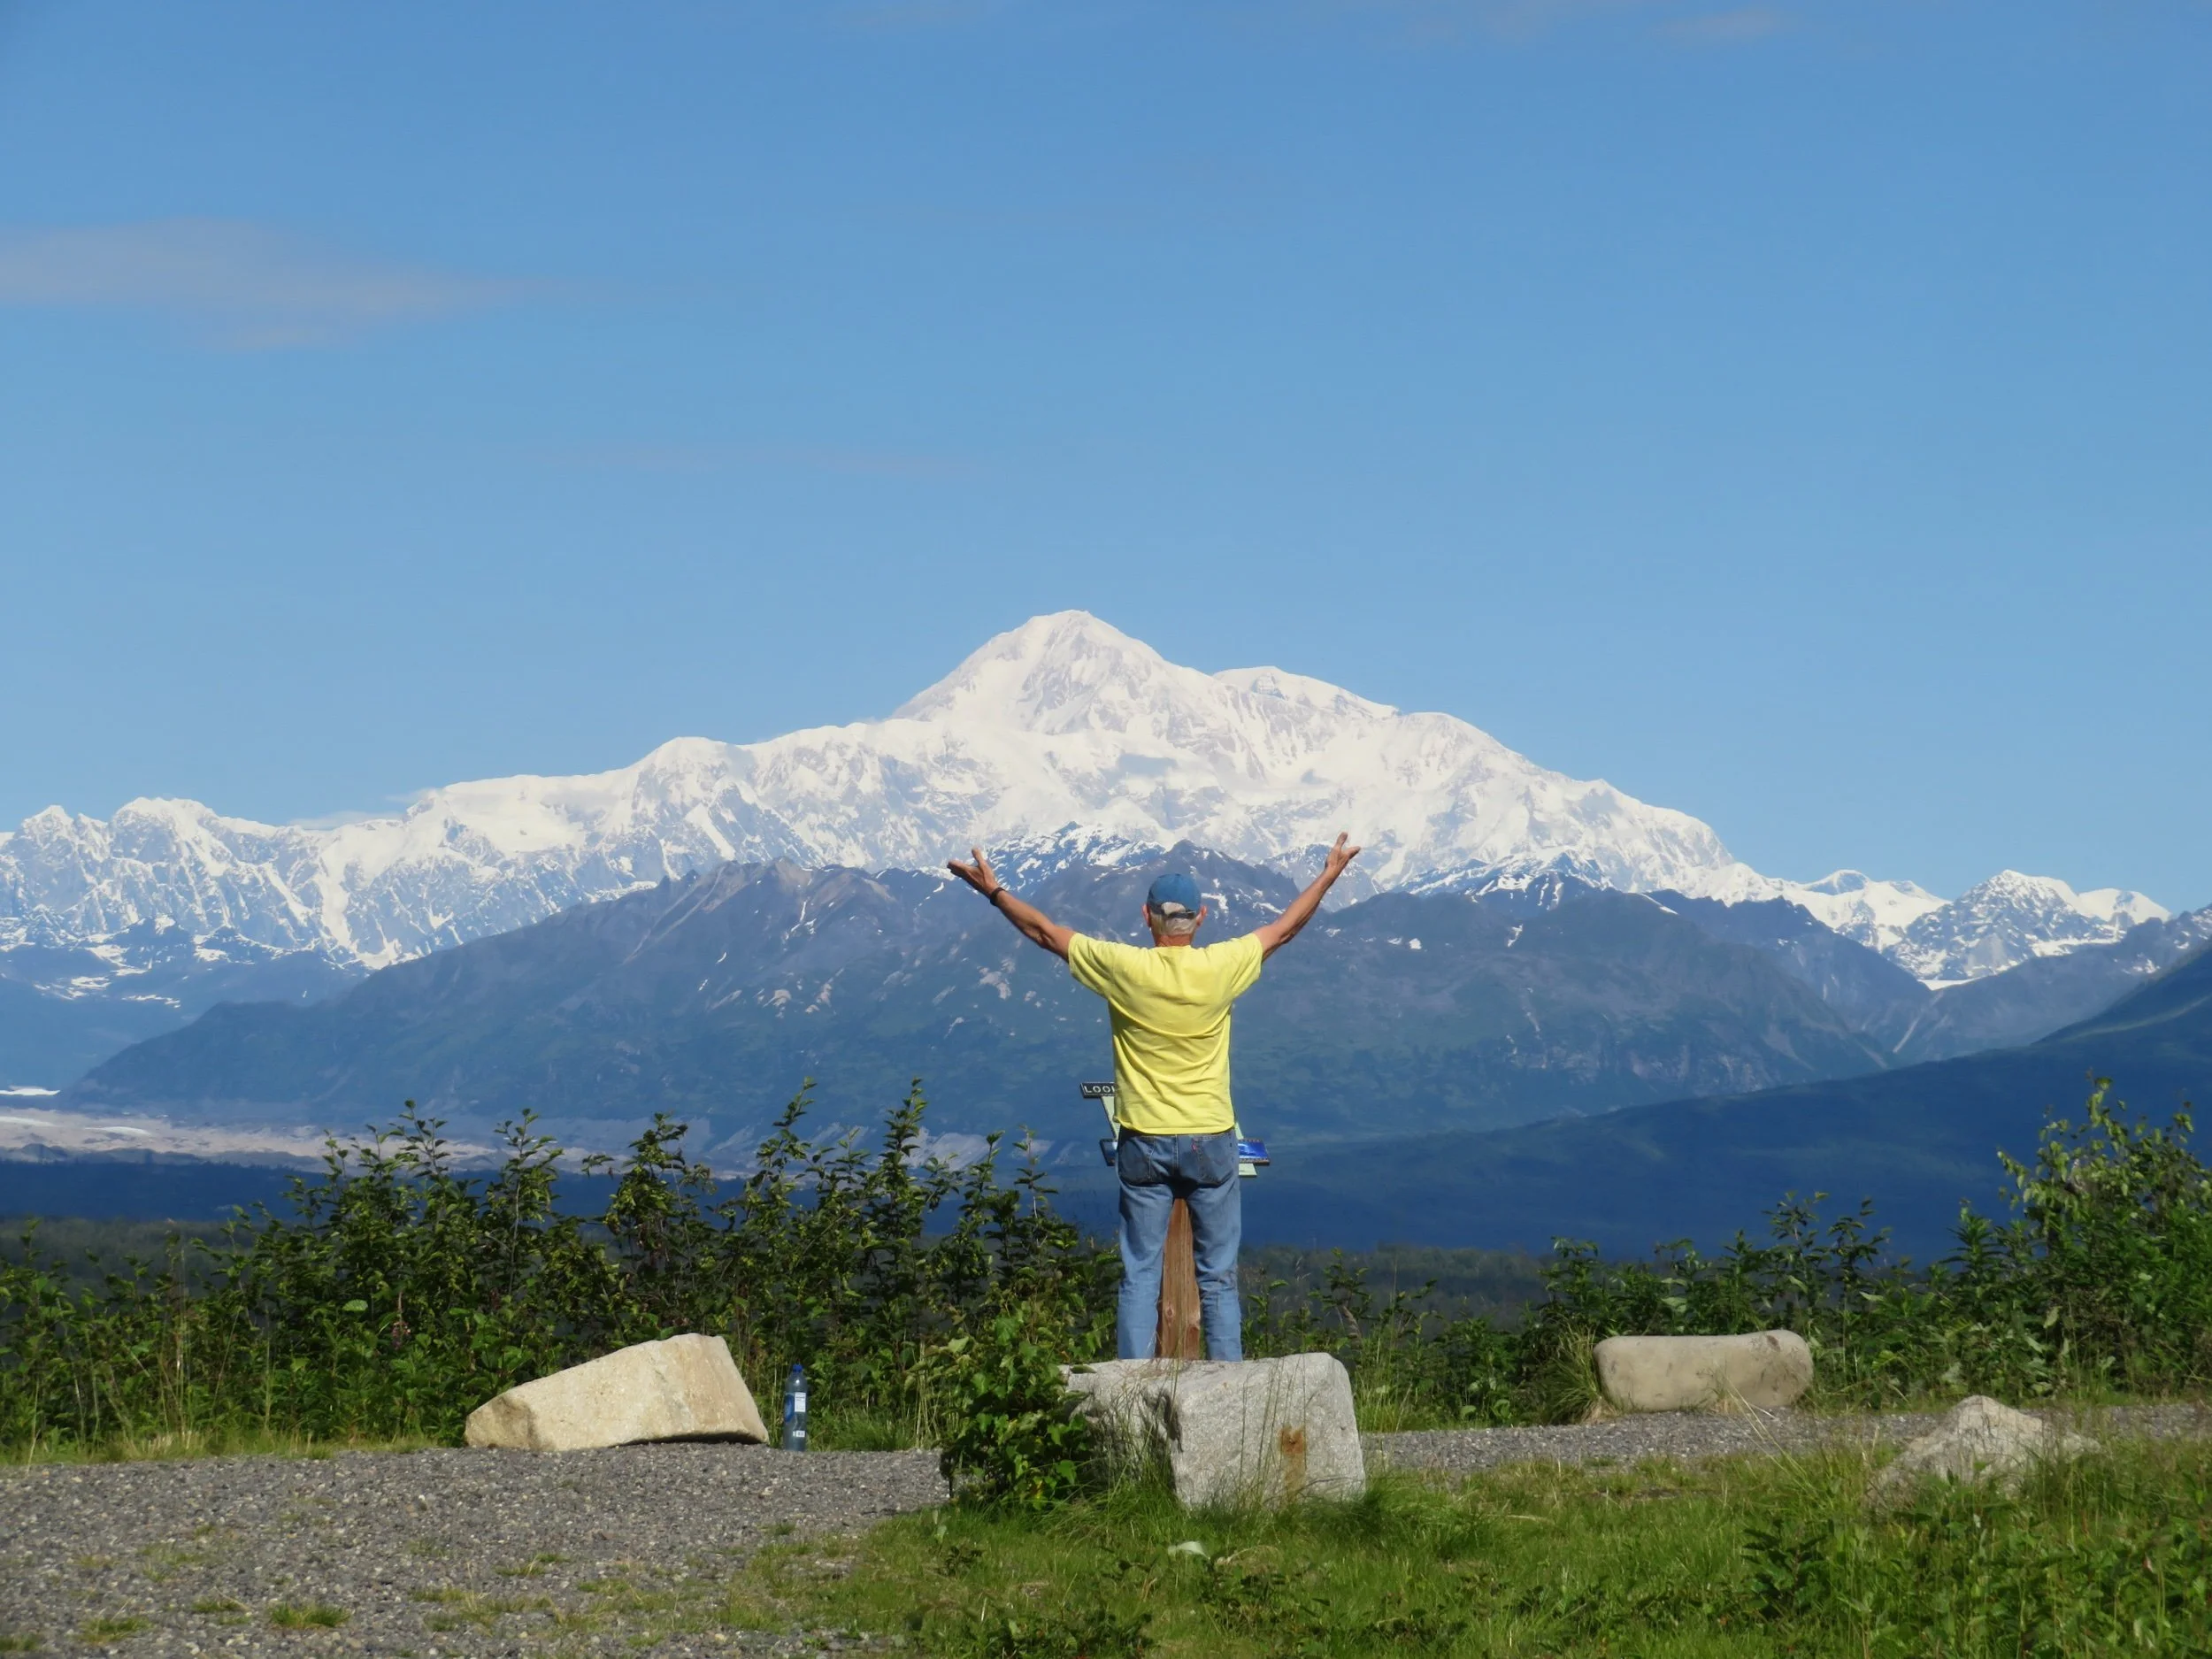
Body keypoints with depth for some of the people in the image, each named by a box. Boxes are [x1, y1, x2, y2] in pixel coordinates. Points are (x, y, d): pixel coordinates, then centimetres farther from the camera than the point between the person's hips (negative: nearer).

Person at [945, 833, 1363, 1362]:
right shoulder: (1221, 967, -8)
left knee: (1140, 1276, 4)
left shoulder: (1123, 968, -8)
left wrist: (994, 891, 17)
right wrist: (1328, 876, 24)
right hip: (1211, 1141, 0)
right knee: (1218, 1278, 6)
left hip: (1145, 1144, 0)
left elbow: (1045, 931, 4)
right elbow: (1285, 928, 9)